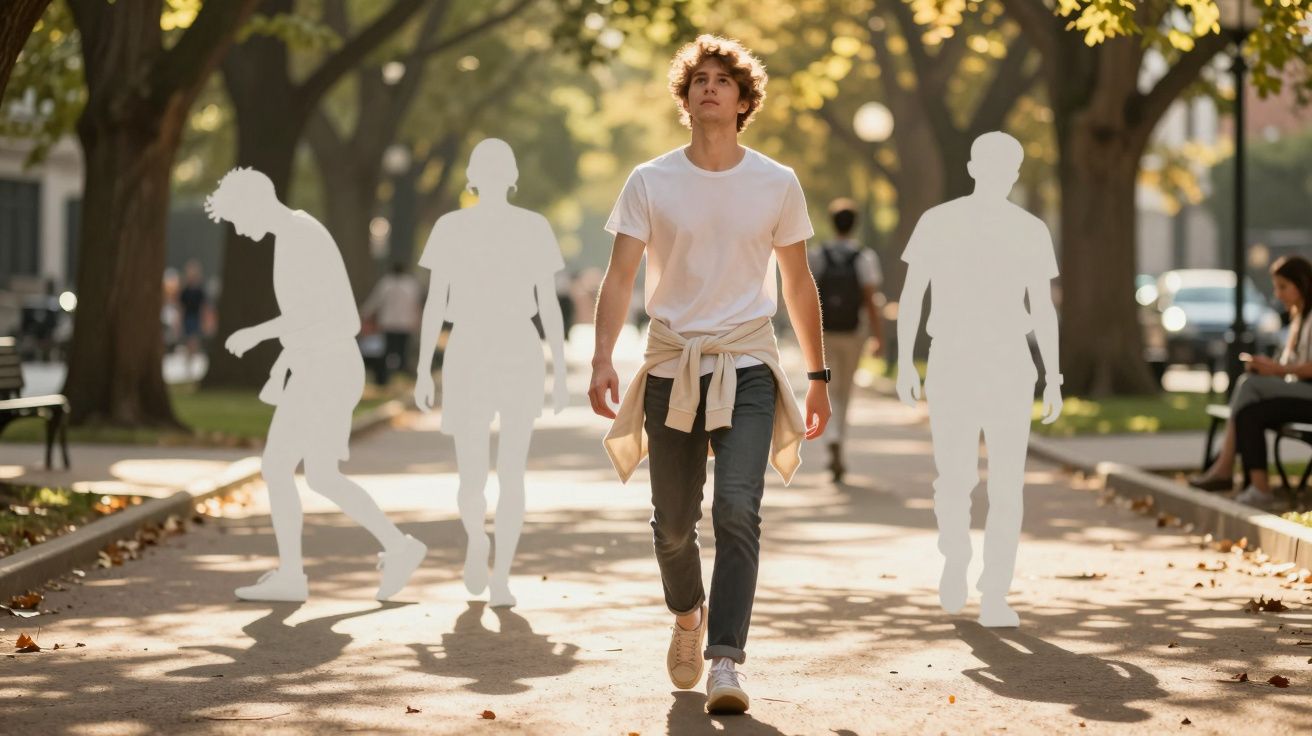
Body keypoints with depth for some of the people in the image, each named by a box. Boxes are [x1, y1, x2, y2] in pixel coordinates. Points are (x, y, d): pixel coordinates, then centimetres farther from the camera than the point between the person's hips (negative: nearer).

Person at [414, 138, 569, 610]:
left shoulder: (535, 227, 2)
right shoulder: (450, 228, 1)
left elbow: (549, 304, 4)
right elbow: (434, 302, 2)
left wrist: (561, 372, 1)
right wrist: (424, 372, -1)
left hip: (520, 357, 0)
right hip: (468, 358, 0)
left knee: (511, 474, -5)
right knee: (472, 480, -3)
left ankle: (501, 577, 5)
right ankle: (476, 539, 31)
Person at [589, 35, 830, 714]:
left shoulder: (777, 185, 4)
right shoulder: (650, 183, 1)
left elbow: (798, 283, 12)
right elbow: (620, 277, -3)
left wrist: (818, 375, 13)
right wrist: (602, 359, -17)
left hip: (747, 370, -1)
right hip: (671, 367, 1)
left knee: (738, 511, -17)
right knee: (673, 523, 8)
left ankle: (724, 664, -16)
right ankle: (687, 616, 38)